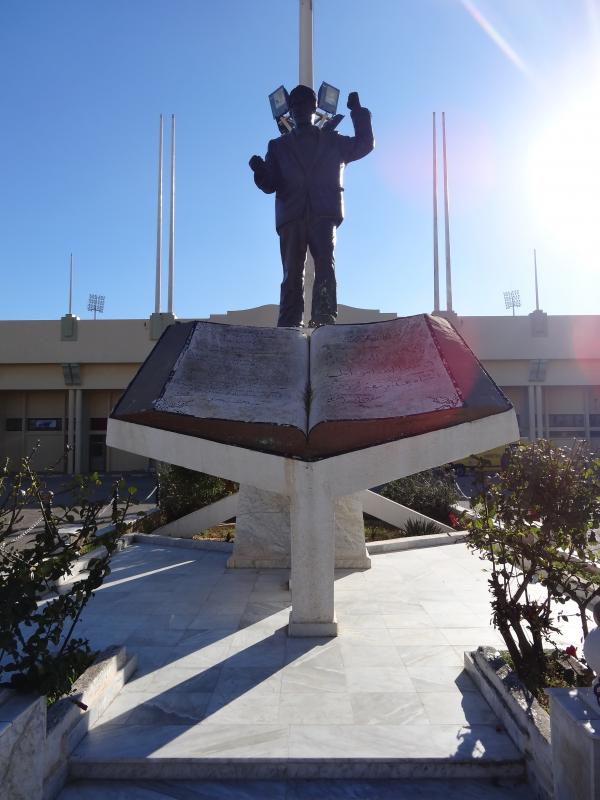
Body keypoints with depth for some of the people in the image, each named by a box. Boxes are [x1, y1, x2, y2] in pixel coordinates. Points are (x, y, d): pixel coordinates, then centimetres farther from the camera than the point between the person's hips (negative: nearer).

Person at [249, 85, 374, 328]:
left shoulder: (333, 142, 25)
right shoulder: (278, 146, 24)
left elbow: (365, 144, 23)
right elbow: (270, 185, 14)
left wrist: (358, 112, 19)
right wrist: (260, 171, -7)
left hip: (324, 214, 0)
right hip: (291, 216, 1)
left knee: (325, 265, -21)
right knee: (292, 273, -9)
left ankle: (324, 318, -29)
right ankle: (289, 327, -12)